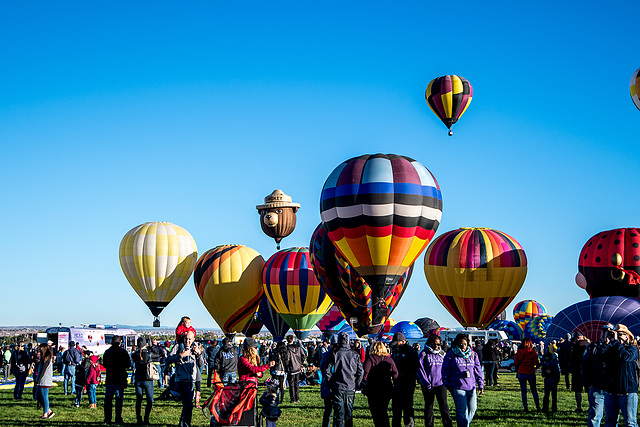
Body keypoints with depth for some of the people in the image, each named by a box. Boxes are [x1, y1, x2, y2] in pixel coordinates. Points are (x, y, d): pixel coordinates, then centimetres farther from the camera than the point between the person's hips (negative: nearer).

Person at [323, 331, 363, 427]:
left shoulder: (335, 354, -6)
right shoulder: (355, 355, 1)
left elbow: (326, 371, -7)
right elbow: (360, 372, 3)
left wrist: (330, 384, 4)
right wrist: (356, 385, 12)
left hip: (338, 388, -2)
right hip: (351, 389, 3)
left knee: (338, 413, 0)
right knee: (349, 414, 12)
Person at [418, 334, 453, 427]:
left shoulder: (442, 354, 11)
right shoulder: (424, 354, -1)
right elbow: (420, 369, -4)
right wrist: (426, 383, -11)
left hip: (440, 383, 2)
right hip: (428, 385, -2)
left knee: (443, 404, -8)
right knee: (429, 406, 7)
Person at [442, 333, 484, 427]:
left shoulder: (472, 354, 11)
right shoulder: (451, 355, 0)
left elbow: (478, 370, 16)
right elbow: (445, 371, 4)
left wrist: (481, 384, 13)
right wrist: (447, 385, 0)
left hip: (471, 386, 4)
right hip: (458, 387, -4)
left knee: (473, 408, 2)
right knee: (462, 410, -9)